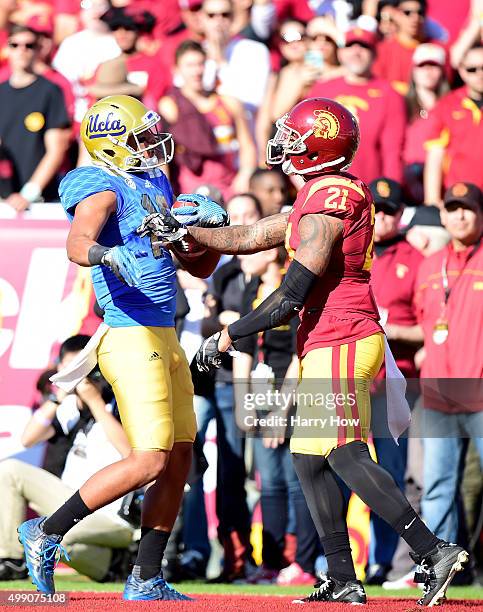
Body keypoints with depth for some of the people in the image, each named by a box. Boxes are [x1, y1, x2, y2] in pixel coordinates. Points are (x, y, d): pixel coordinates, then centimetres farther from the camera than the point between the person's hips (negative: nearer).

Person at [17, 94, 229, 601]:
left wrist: (213, 227, 4)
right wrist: (112, 256, -51)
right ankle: (46, 533, -3)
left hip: (163, 338, 9)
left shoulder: (155, 185, 17)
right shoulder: (104, 189, -10)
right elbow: (77, 245, -31)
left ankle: (145, 580, 14)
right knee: (149, 462, -14)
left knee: (179, 461, 9)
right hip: (130, 336, -9)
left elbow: (199, 266, 22)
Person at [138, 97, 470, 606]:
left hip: (339, 343, -10)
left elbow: (293, 295, -17)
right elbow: (247, 238, 24)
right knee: (309, 460, 10)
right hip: (327, 345, 10)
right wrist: (182, 232, 18)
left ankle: (432, 553, -16)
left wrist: (230, 335, -9)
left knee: (346, 457, -14)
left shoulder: (327, 200, -15)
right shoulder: (319, 196, 16)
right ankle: (342, 582, 11)